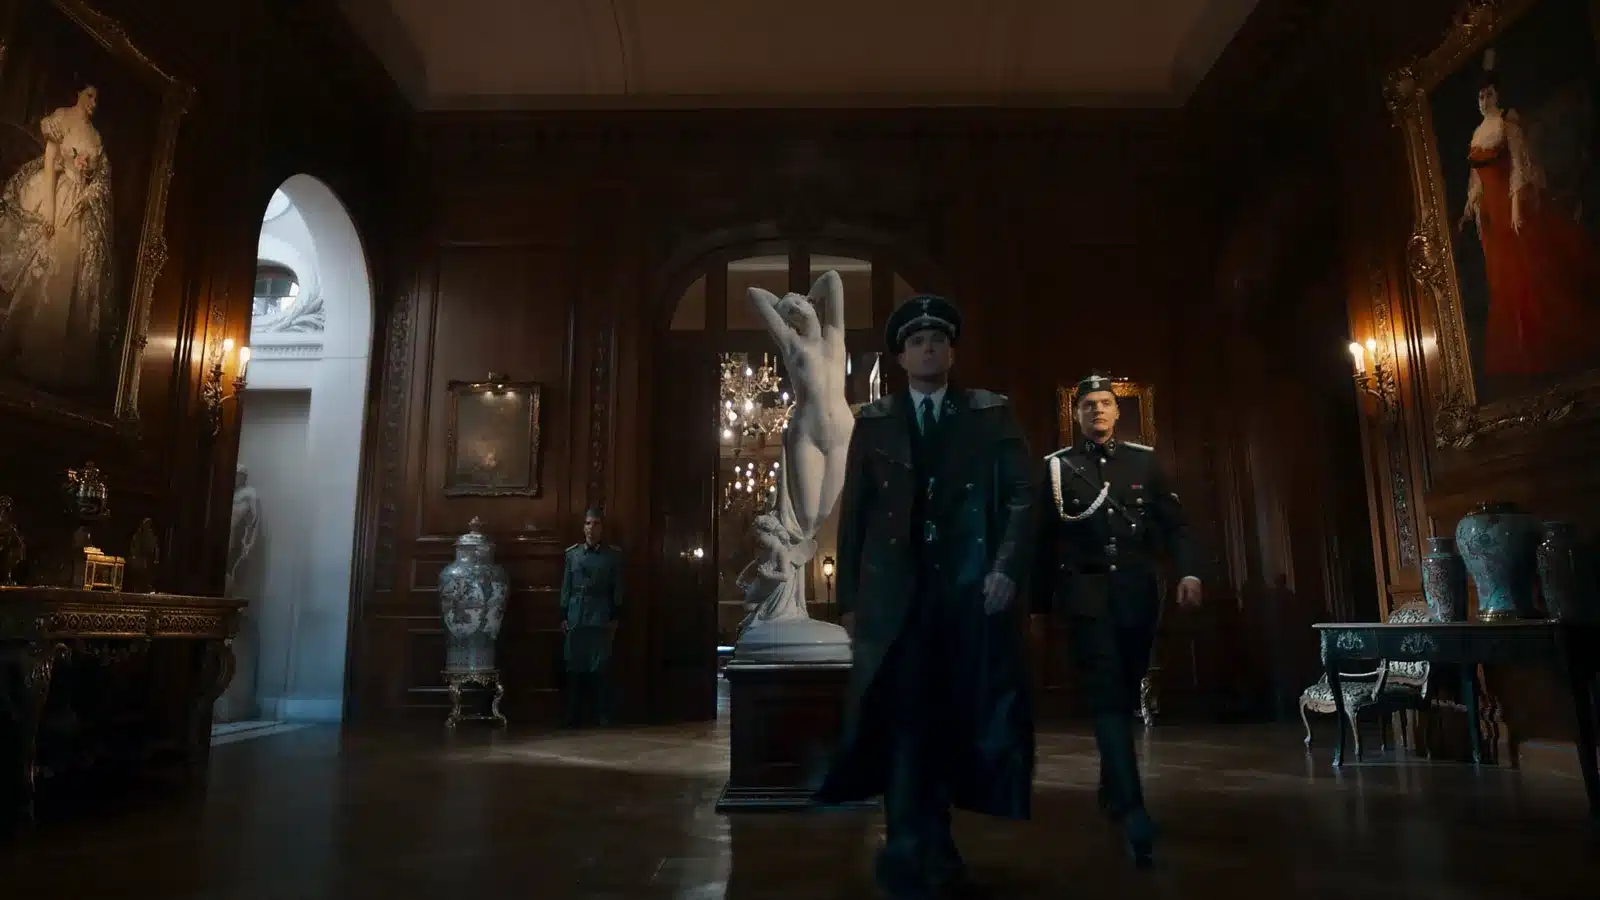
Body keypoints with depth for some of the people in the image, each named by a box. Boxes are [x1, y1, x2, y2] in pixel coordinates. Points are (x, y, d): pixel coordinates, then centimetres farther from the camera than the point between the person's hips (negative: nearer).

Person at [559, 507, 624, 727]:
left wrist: (615, 617, -1)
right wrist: (564, 616, 5)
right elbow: (566, 587, 10)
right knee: (575, 667, 2)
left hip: (601, 617, -2)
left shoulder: (613, 554, 4)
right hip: (576, 616, 2)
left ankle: (602, 715, 4)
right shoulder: (572, 553, 8)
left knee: (601, 667, -3)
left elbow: (617, 588, 4)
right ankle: (573, 716, 10)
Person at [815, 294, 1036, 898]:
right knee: (905, 720, -2)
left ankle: (928, 851, 22)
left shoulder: (992, 414, 10)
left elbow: (1021, 496, 3)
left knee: (965, 717, 5)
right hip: (895, 593, 0)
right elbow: (852, 512, 7)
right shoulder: (873, 422, 11)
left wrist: (1006, 568, -12)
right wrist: (849, 598, 1)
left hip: (973, 590, 1)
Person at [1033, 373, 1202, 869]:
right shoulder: (1058, 466, 5)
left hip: (1138, 592, 3)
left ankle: (1112, 789, 32)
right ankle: (1132, 811, -14)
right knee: (1107, 694, -11)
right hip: (1087, 594, -3)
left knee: (1126, 693, 11)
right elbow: (1044, 538, 3)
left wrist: (1189, 571, -12)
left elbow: (1173, 523, 5)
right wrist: (1040, 599, 1)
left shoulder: (1144, 461, 10)